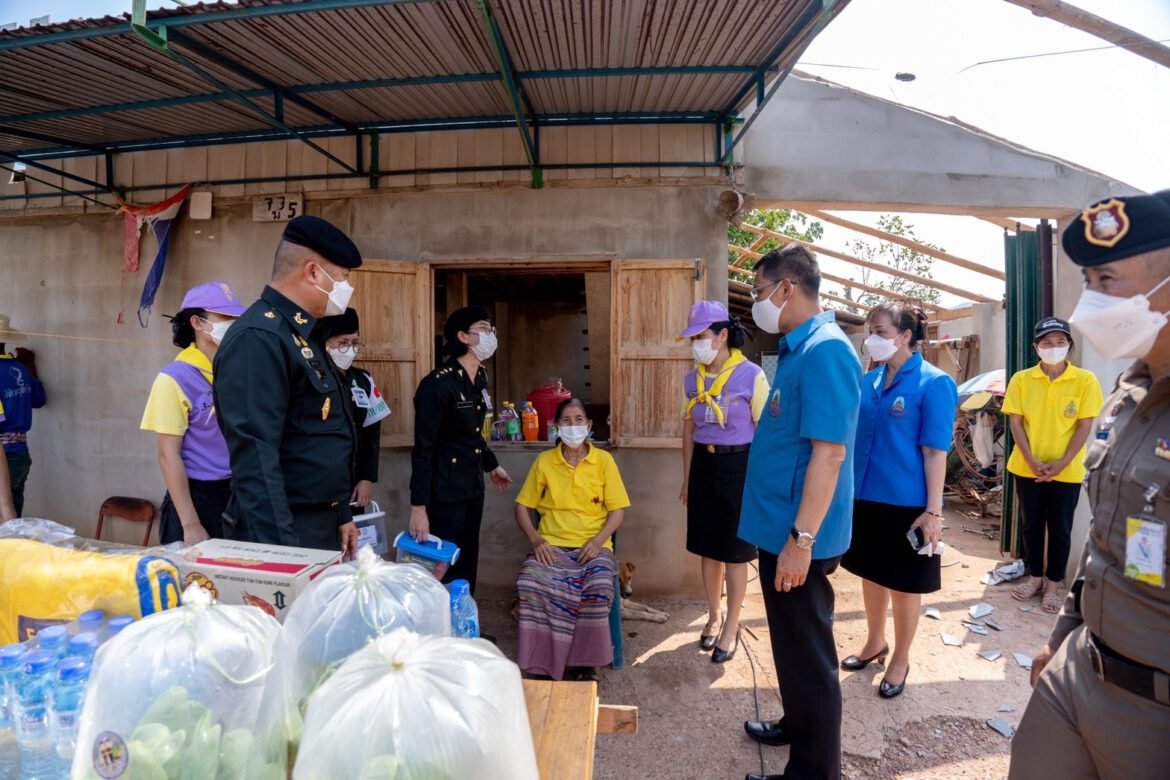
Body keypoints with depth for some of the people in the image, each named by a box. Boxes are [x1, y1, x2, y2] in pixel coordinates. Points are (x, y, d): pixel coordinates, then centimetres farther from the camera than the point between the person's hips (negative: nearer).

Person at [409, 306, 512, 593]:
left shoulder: (480, 377, 6)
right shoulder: (438, 384, -18)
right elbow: (423, 449, -19)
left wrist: (491, 465, 28)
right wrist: (418, 507, -20)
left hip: (473, 487, 8)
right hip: (445, 492, -8)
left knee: (468, 566, 15)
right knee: (445, 570, 2)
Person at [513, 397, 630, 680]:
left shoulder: (604, 460, 6)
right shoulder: (544, 461, 10)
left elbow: (618, 510, 5)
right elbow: (523, 507, 11)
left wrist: (598, 540, -12)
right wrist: (535, 539, -7)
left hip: (593, 546, -1)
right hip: (551, 545, 1)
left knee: (599, 589, -31)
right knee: (531, 584, -30)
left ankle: (585, 661, -6)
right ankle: (542, 661, -9)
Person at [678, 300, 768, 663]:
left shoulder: (751, 375, -13)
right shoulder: (692, 378, 3)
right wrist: (687, 480, 12)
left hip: (739, 466, -5)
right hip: (703, 466, 5)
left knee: (735, 552, 7)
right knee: (708, 548, 14)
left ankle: (731, 628, 23)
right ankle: (713, 617, 32)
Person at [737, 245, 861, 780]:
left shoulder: (825, 351, -20)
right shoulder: (798, 349, 11)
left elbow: (829, 452, -25)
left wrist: (802, 538, -24)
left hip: (798, 537, -10)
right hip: (780, 529, 10)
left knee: (808, 654, 7)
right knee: (793, 644, 25)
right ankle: (796, 725, 45)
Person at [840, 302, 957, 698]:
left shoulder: (933, 383, -12)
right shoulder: (869, 380, 4)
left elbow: (935, 452, -14)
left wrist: (933, 510, -15)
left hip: (905, 503, -5)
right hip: (864, 498, 6)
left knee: (903, 584, 10)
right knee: (870, 574, 19)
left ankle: (900, 660, 31)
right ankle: (875, 642, 40)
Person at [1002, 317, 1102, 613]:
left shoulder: (1085, 380, -5)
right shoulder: (1021, 380, -3)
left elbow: (1084, 427, -6)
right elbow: (1015, 423, -3)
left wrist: (1061, 464, -14)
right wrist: (1032, 461, -12)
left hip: (1067, 471, -1)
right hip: (1027, 468, 1)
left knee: (1060, 529, 9)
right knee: (1031, 525, 12)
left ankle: (1053, 585, 23)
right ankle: (1034, 577, 29)